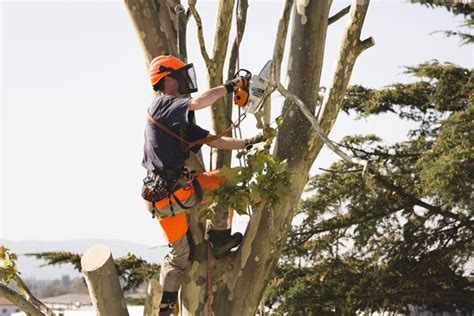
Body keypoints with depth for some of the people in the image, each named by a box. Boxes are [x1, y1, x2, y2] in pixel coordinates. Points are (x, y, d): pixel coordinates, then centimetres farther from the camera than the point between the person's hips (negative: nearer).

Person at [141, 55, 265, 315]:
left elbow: (214, 141, 19)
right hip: (173, 193, -9)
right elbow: (198, 102, -29)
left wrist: (248, 143, 12)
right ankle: (220, 241, 12)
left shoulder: (180, 122, 20)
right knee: (224, 181, 7)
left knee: (180, 253, 19)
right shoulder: (162, 105, -10)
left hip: (162, 199, 9)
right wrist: (230, 86, -16)